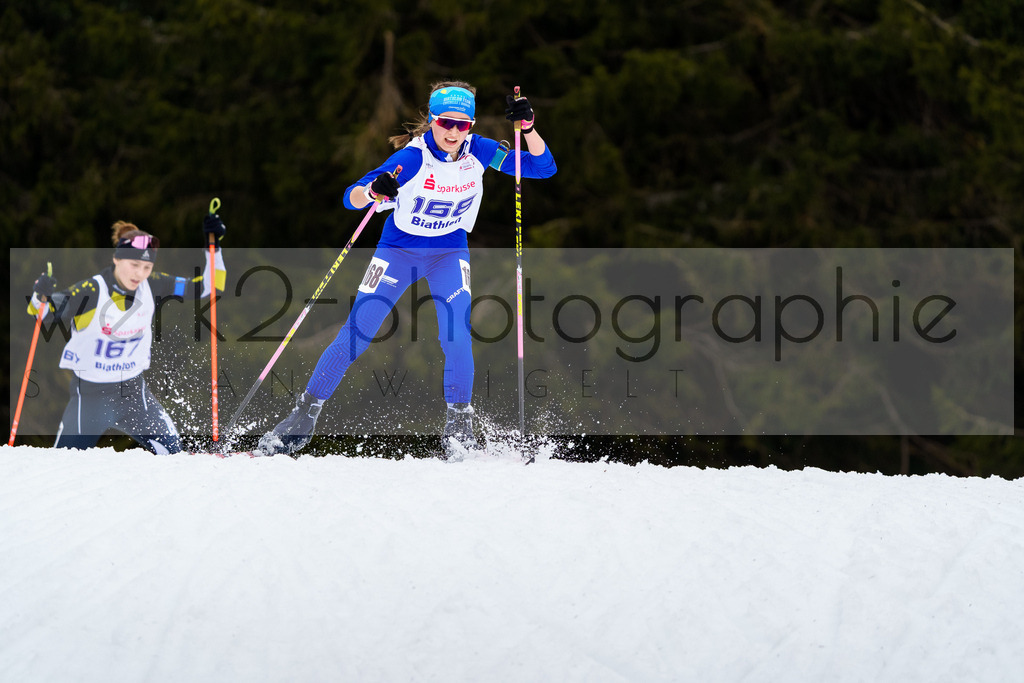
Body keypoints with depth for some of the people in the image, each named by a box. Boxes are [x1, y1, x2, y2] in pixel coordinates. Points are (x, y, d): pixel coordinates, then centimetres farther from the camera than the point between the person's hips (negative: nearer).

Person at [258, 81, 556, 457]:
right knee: (356, 332, -8)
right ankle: (304, 416, 3)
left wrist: (527, 127, -29)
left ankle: (459, 426, -9)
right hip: (399, 247, -2)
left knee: (456, 334, -20)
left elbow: (543, 166, -12)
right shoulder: (413, 156, -25)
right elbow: (352, 197, -30)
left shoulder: (479, 151, -15)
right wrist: (374, 190, -53)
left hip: (450, 250, 2)